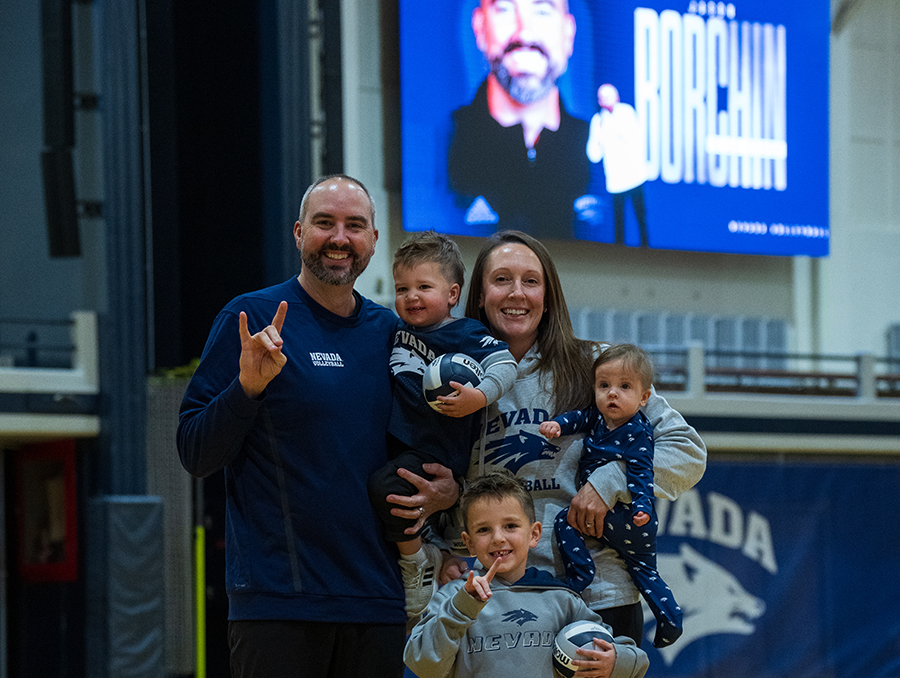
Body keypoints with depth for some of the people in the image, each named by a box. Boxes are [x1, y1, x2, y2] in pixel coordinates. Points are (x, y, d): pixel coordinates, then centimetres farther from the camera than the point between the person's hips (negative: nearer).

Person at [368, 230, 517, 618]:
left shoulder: (464, 334, -6)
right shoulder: (399, 331, 15)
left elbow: (504, 364, -18)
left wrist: (478, 397, -32)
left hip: (436, 453, -8)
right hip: (399, 445, 9)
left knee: (385, 488, -26)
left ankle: (417, 561, -7)